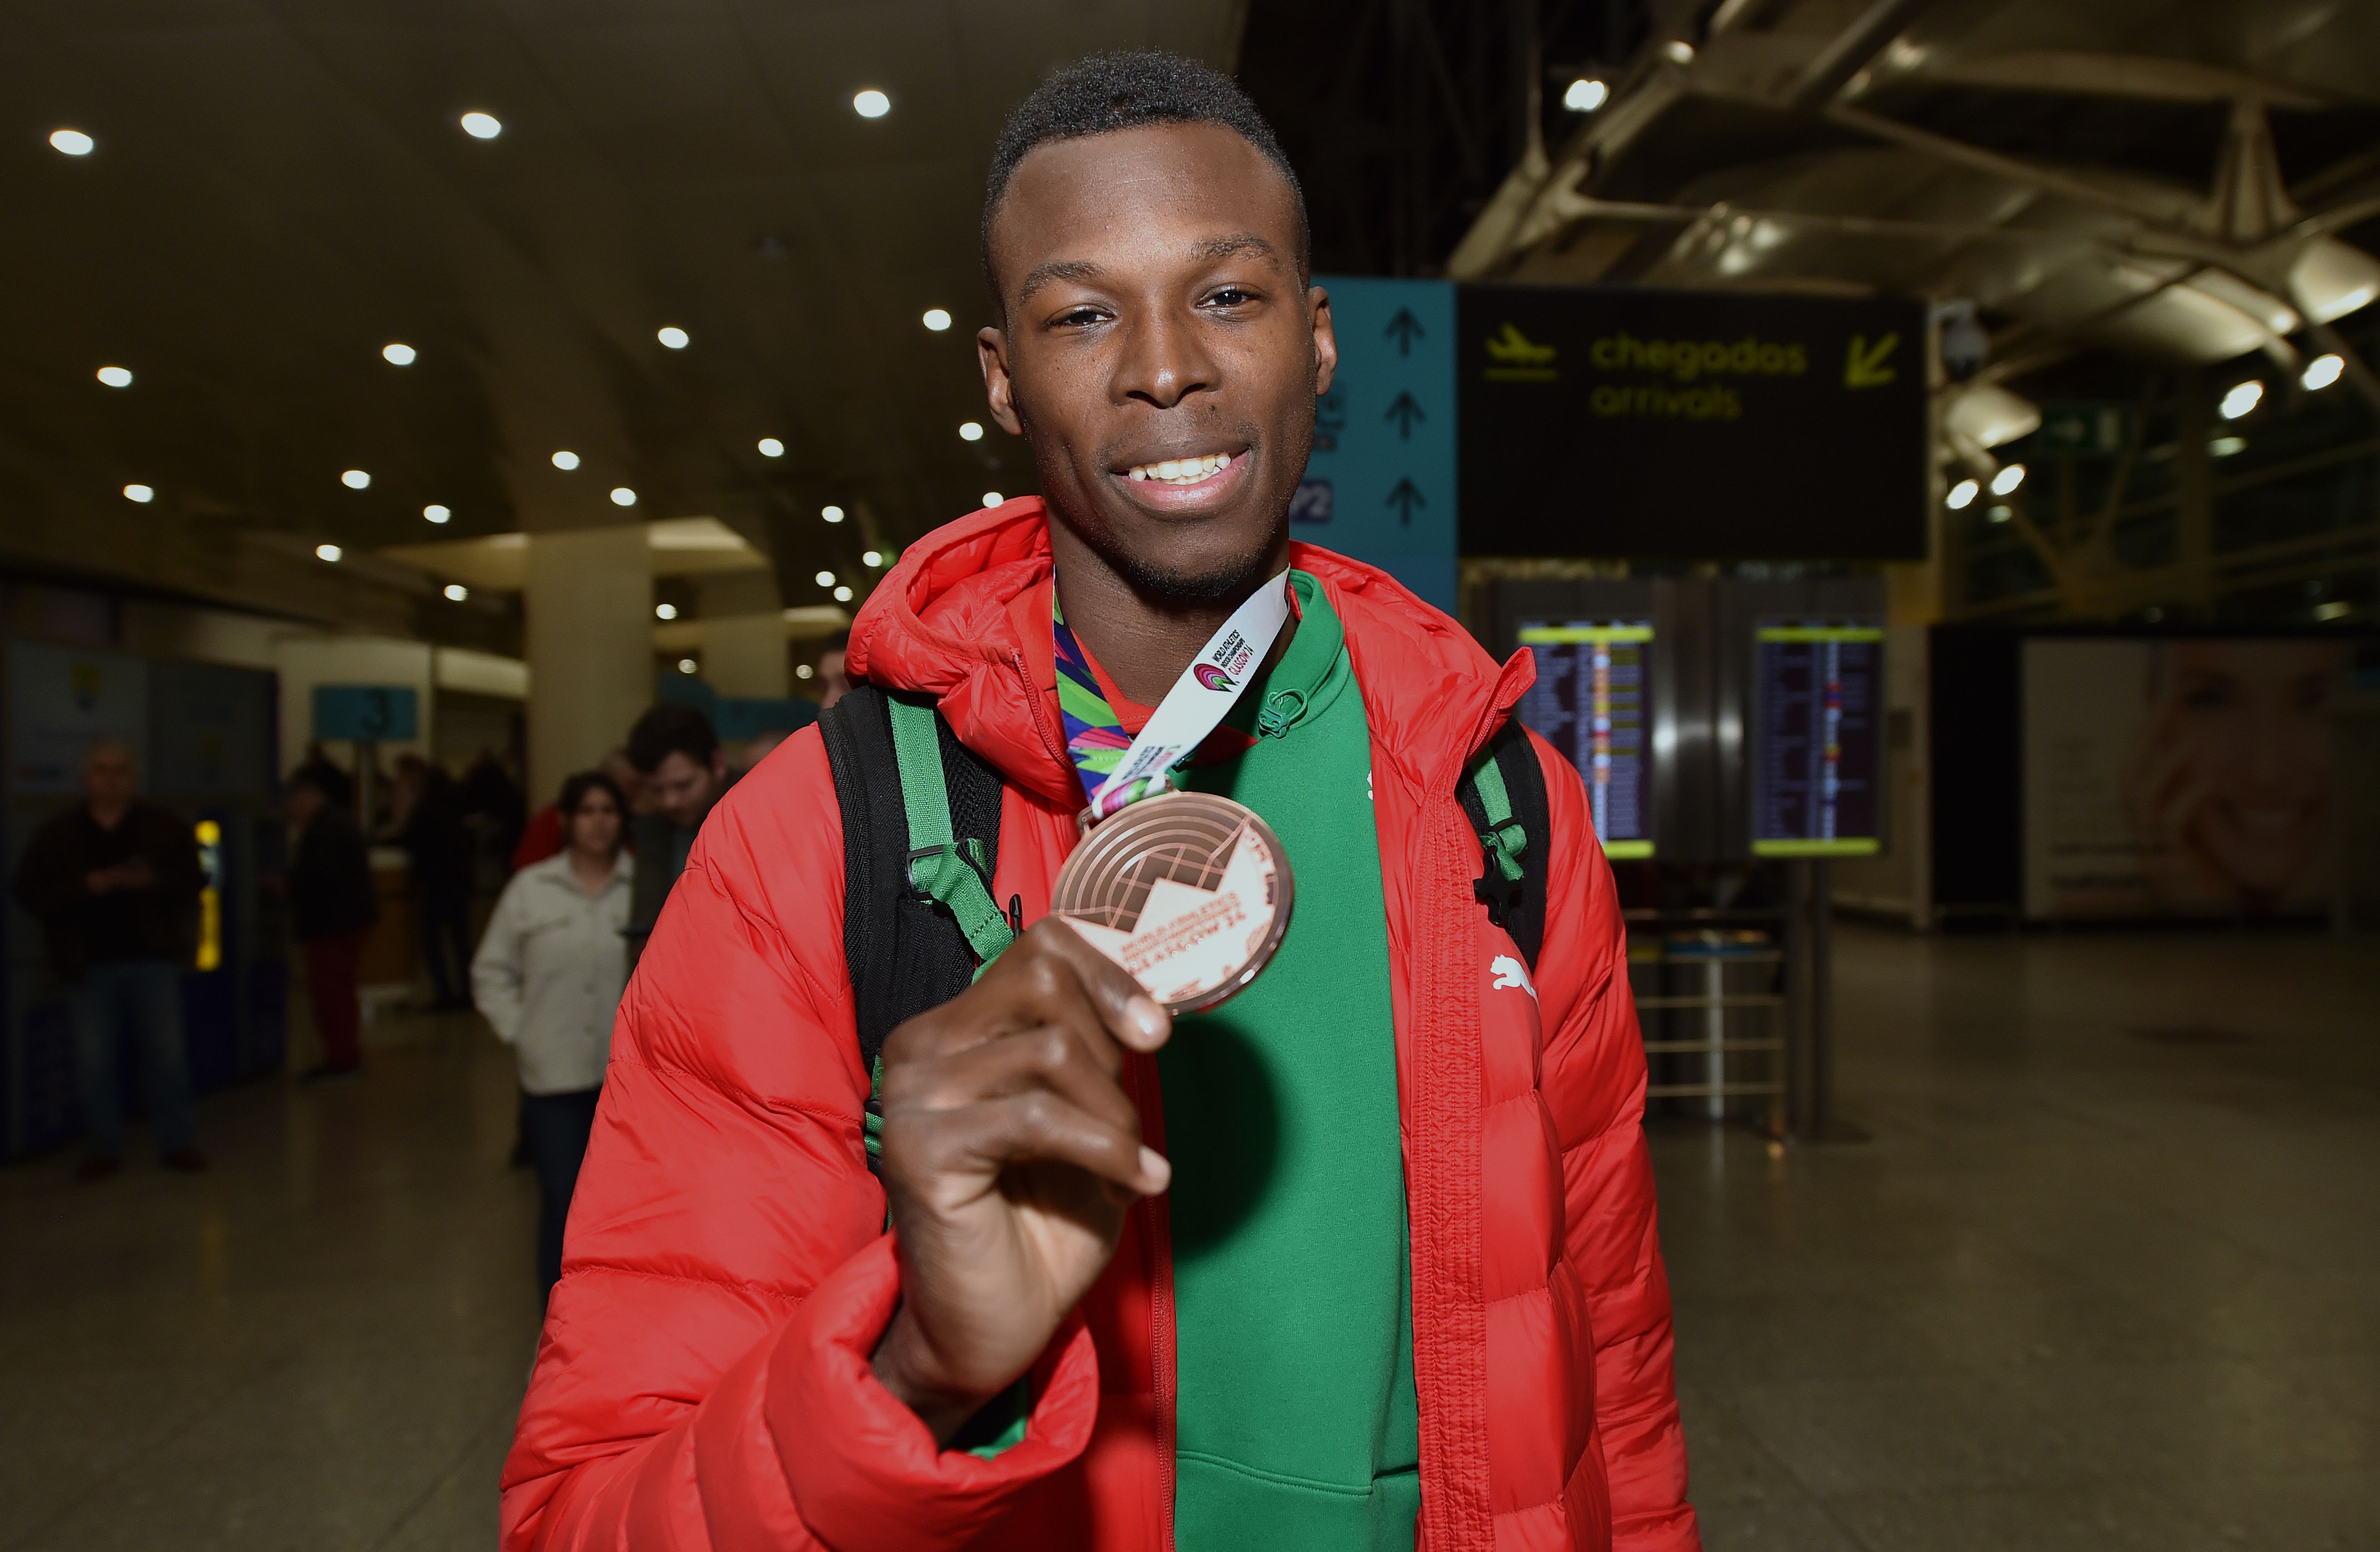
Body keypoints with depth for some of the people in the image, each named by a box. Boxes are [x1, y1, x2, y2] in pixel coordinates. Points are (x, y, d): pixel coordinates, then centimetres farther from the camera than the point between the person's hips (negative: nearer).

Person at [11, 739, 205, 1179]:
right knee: (94, 1061, 6)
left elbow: (192, 881, 0)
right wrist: (85, 886, -18)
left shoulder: (166, 826, 3)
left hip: (152, 960, 0)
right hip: (89, 965, 1)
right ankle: (105, 1147, 19)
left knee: (167, 1055, 3)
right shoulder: (57, 834, 4)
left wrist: (150, 882, -19)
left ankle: (176, 1143, 14)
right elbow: (31, 893, -2)